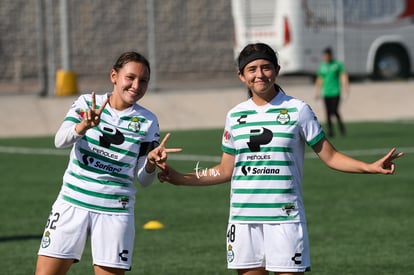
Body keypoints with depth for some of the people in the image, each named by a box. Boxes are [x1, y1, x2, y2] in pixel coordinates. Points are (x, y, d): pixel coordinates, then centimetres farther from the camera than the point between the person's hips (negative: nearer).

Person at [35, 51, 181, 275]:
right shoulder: (87, 103, 1)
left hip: (115, 212, 0)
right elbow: (60, 140, -15)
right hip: (72, 203, 0)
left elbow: (143, 179, 2)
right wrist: (84, 125, -34)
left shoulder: (147, 122, 1)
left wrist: (151, 162, -20)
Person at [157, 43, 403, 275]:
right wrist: (181, 179, 10)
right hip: (244, 218, 3)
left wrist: (370, 167, -12)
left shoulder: (297, 110, 0)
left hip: (285, 216, -3)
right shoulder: (235, 116, 10)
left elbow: (330, 156, 2)